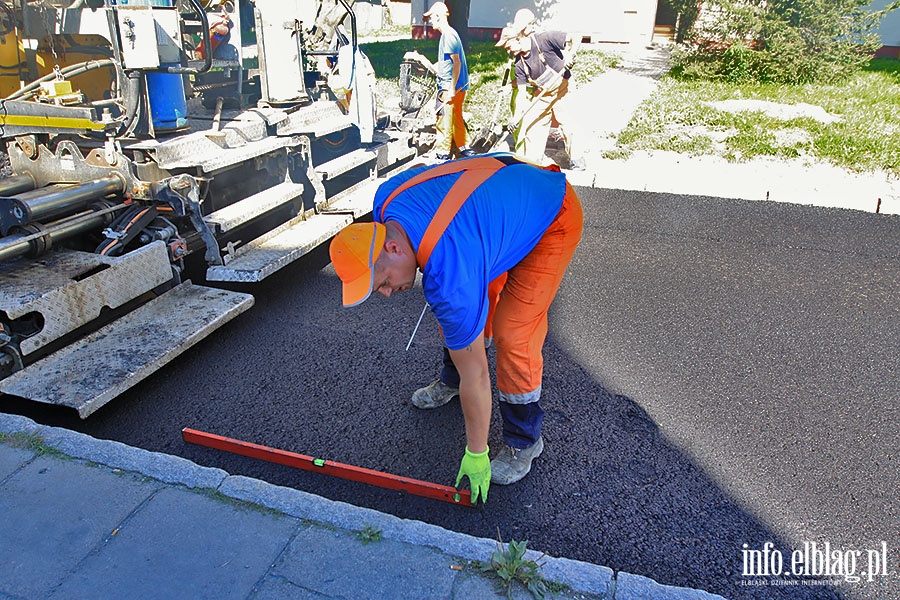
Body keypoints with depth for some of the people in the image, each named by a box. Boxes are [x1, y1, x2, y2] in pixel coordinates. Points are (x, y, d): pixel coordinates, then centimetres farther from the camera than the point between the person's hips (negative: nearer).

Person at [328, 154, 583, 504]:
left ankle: (524, 442, 8)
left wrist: (476, 455, -14)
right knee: (456, 311, 12)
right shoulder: (387, 200, -19)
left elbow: (475, 374, -28)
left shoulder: (449, 278, -39)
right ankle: (451, 382, 40)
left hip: (554, 217, -8)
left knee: (512, 335, -16)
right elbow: (419, 166, 8)